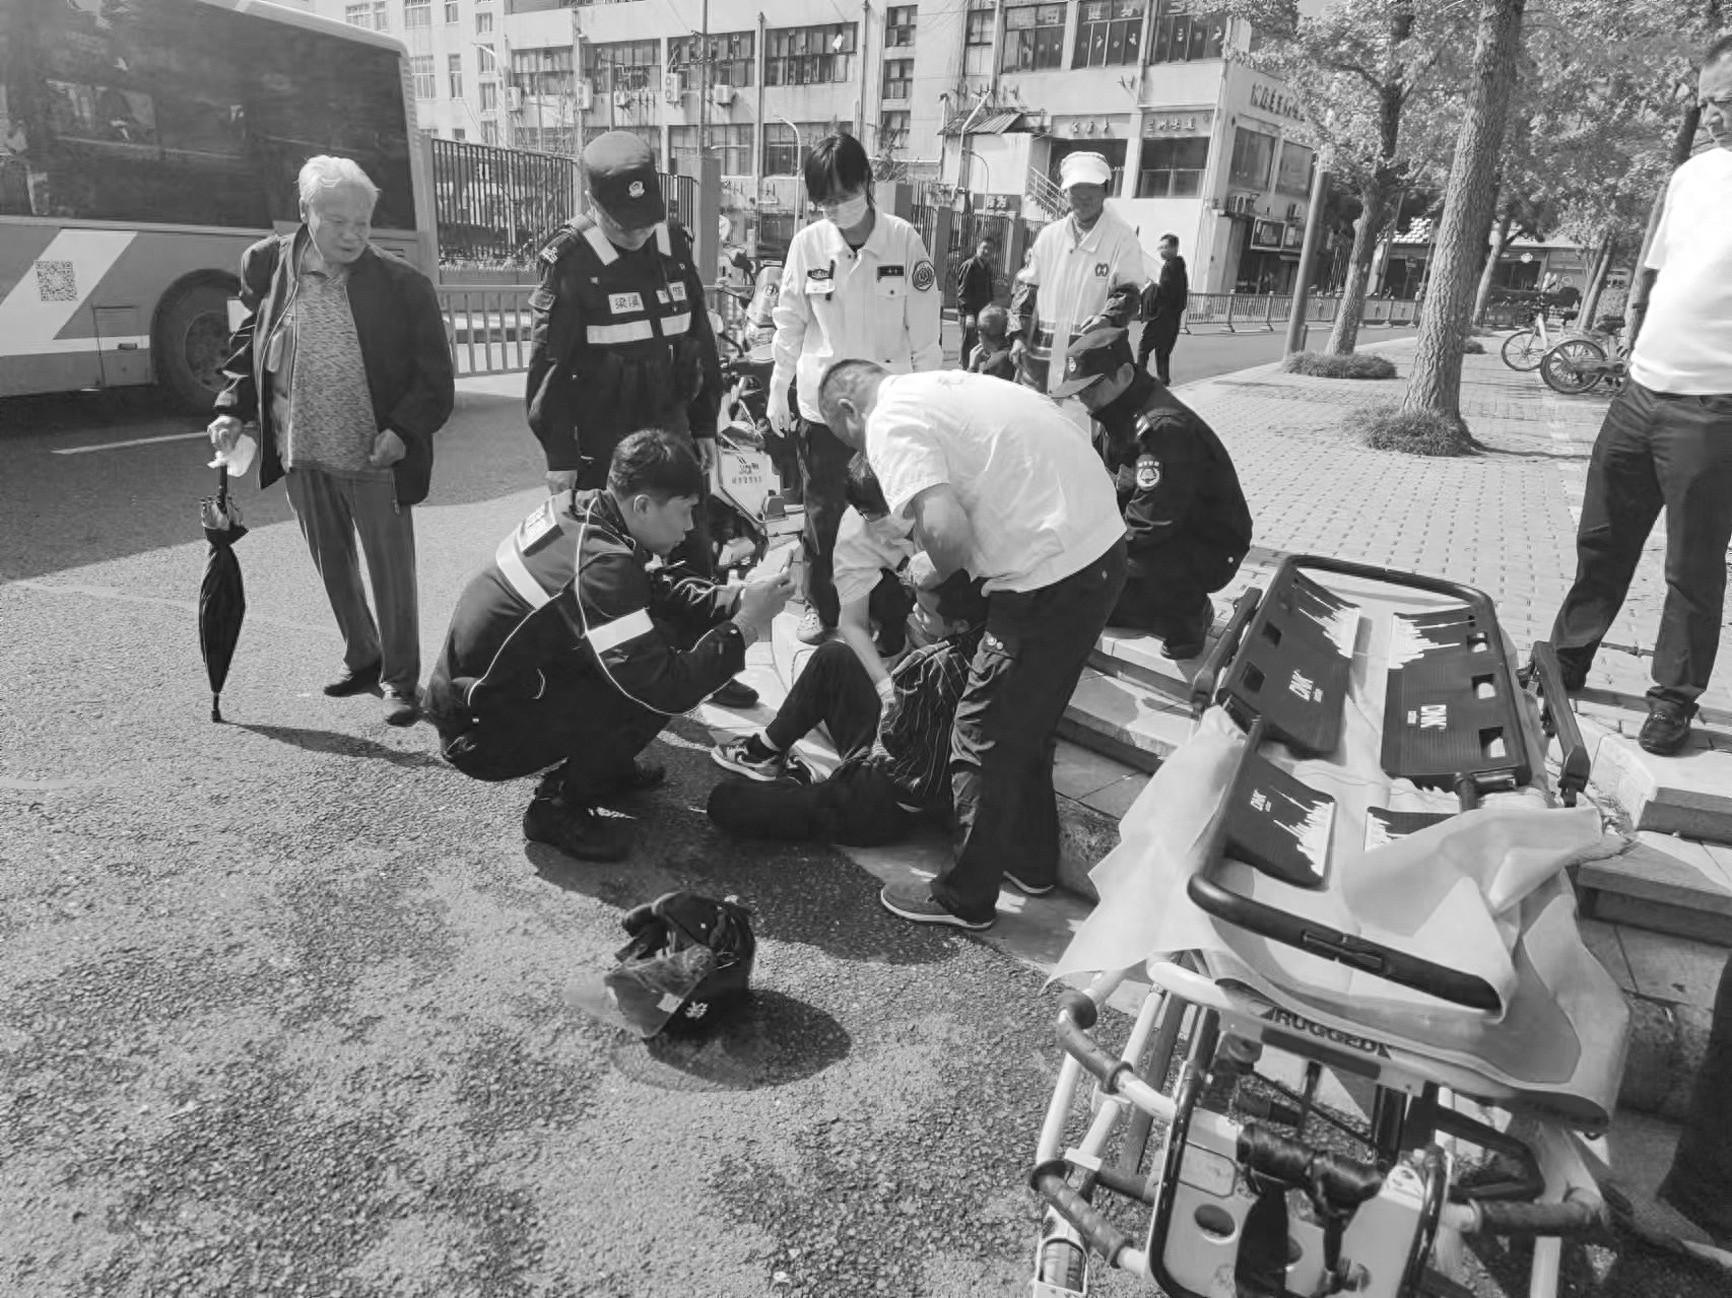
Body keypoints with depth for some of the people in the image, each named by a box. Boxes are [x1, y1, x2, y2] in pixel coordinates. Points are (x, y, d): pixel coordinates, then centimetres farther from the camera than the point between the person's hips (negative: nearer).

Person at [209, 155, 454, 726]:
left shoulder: (402, 284, -9)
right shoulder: (267, 266, 1)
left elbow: (435, 377, -6)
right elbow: (249, 345, 14)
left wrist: (404, 429, -18)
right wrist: (232, 409, 4)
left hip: (374, 455, -4)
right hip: (299, 453, 4)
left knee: (392, 571, 1)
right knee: (332, 566, 16)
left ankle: (400, 678, 14)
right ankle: (361, 657, 35)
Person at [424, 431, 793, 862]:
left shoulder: (575, 506, -4)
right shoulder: (600, 565, -31)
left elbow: (653, 590, 9)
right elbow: (667, 690, -30)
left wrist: (735, 599, -5)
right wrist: (745, 625, -20)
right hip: (480, 736, -9)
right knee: (649, 688, -19)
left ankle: (605, 766, 19)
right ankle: (559, 810, -2)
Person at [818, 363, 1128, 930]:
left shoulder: (890, 423, -10)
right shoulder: (946, 383, 18)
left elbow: (947, 531, -25)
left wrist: (939, 576, -3)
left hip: (1051, 574, -9)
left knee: (984, 738, 7)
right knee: (1028, 726, 23)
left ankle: (965, 897, 23)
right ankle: (1032, 861, 40)